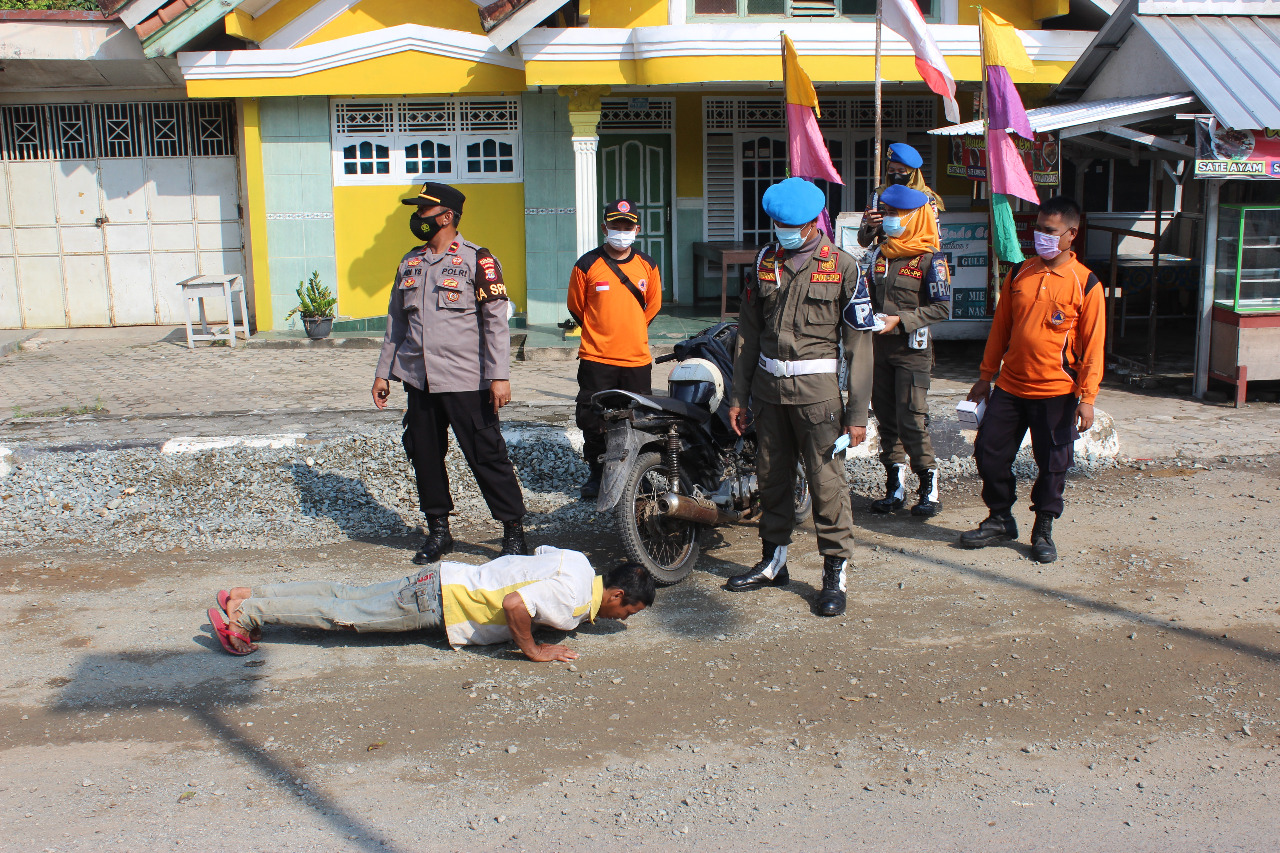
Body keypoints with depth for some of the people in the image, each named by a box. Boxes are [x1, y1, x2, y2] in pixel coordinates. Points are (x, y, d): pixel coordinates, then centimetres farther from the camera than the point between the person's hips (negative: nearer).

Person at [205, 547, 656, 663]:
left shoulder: (578, 564, 4)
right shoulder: (572, 598, -23)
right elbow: (514, 602, -37)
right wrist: (533, 650, -23)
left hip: (447, 579, 8)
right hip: (441, 598, -8)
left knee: (350, 598, 13)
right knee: (346, 613, -1)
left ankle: (250, 596, 19)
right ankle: (243, 612, 6)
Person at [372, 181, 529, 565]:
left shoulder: (477, 260, -4)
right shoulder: (409, 263, 15)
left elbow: (496, 321, -9)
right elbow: (396, 321, 20)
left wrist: (500, 375, -15)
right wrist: (383, 372, 16)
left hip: (466, 381, -6)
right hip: (419, 381, 6)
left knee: (487, 456, -3)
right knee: (425, 456, 10)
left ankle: (514, 532, 7)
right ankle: (438, 530, 25)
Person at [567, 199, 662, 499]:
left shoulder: (647, 265, 5)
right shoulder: (587, 265, -4)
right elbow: (576, 306, 8)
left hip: (637, 359, 2)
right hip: (596, 359, -2)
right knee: (592, 419, 3)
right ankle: (596, 472, 20)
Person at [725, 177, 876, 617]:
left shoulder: (842, 267, -4)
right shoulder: (766, 261, 9)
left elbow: (859, 342, -4)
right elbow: (749, 330, 14)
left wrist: (858, 412, -8)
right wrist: (738, 396, 11)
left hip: (817, 389, -4)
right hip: (768, 387, 5)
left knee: (826, 481, -5)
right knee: (771, 477, 12)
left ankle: (835, 573, 5)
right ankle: (774, 561, 26)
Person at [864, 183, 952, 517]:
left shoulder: (930, 259, -7)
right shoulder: (879, 255, 12)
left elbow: (942, 307, -11)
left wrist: (900, 320, -18)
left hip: (912, 350, -6)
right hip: (879, 348, 6)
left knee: (911, 420, -9)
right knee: (885, 417, 7)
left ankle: (929, 486, 5)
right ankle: (896, 486, 16)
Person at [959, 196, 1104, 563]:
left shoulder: (1085, 283, -6)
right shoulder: (1019, 274, 6)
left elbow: (1093, 344, -6)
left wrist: (1086, 397, -10)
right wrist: (986, 375, 13)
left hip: (1056, 392, -4)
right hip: (1009, 387, 4)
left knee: (1052, 464, 5)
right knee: (989, 451, 5)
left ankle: (1043, 530, 22)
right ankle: (1000, 519, 24)